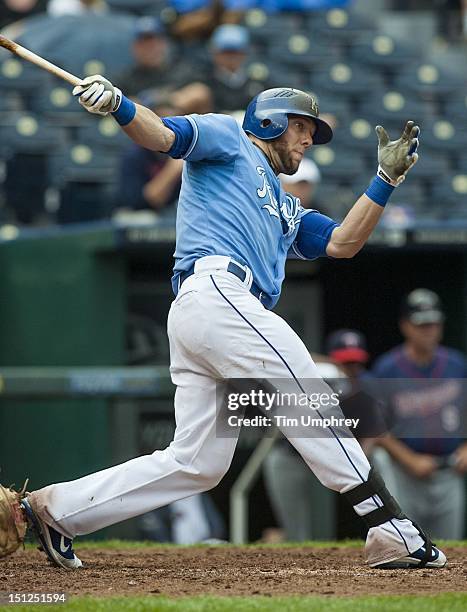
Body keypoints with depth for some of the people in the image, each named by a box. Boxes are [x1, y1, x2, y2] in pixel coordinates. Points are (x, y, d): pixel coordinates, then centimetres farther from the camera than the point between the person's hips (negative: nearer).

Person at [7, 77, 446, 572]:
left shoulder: (285, 209, 37)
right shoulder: (226, 138, 14)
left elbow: (342, 244, 24)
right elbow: (161, 135, -3)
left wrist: (386, 180, 19)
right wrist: (117, 106, -25)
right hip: (216, 286, -10)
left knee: (197, 464, 4)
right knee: (310, 398, -14)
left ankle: (56, 508, 7)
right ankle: (390, 530, -18)